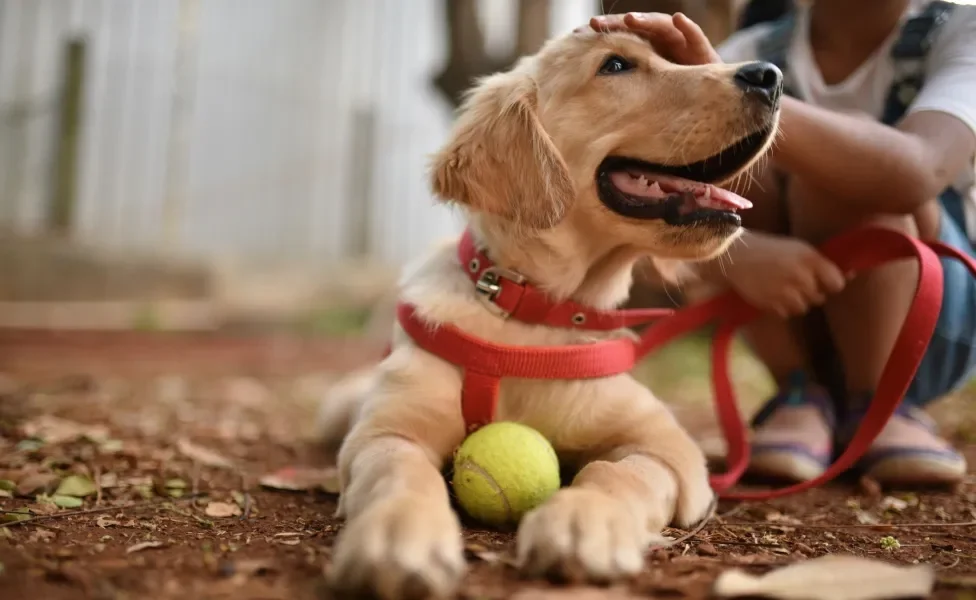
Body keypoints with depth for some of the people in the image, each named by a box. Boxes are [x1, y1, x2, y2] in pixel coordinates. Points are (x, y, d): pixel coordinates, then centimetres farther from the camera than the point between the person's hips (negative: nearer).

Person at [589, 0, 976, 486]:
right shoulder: (750, 55, -7)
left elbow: (918, 172, -35)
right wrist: (738, 252, -43)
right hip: (800, 329, 2)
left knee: (849, 169, -28)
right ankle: (800, 394, -13)